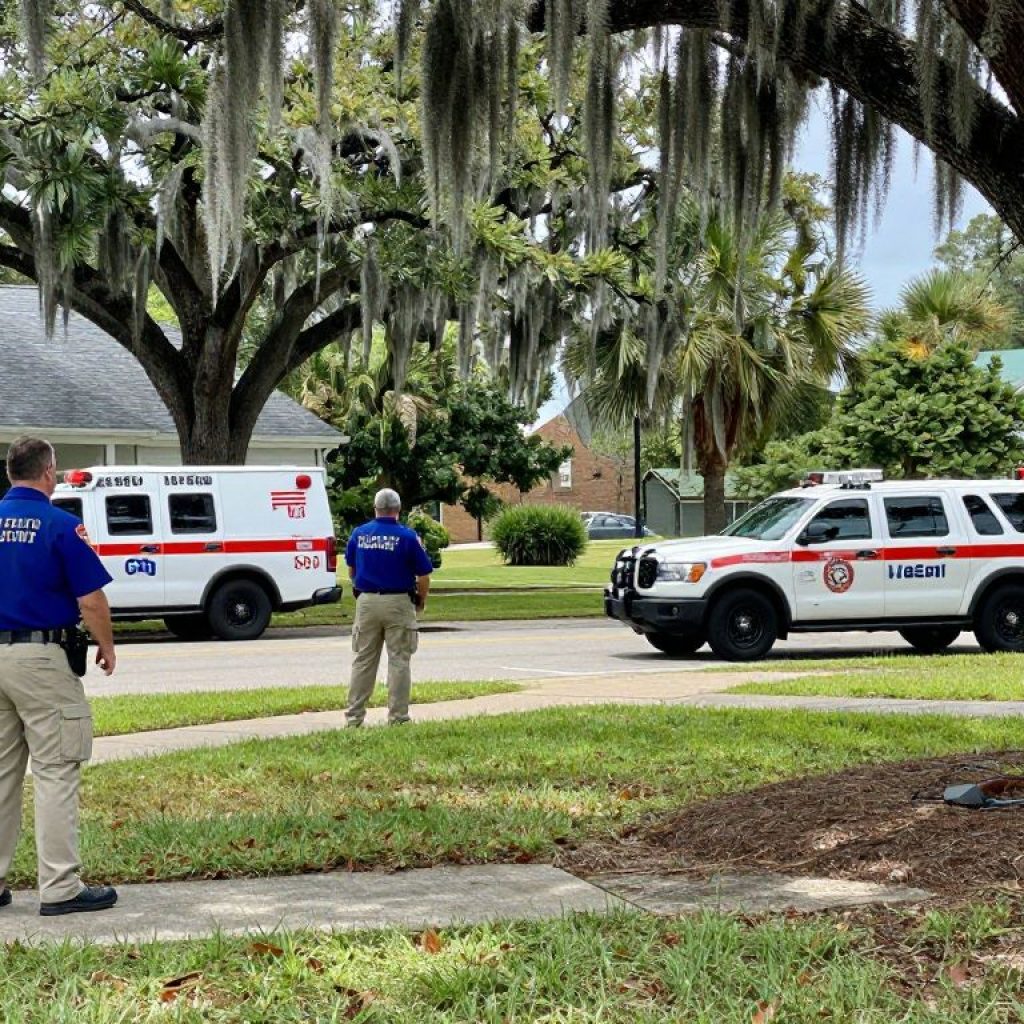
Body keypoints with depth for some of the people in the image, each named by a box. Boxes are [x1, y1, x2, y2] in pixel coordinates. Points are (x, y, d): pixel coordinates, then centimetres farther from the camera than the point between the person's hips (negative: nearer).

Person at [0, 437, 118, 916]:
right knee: (55, 773, -1)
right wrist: (107, 647, 4)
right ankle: (60, 888, -1)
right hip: (41, 658, -6)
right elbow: (91, 601, -10)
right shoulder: (61, 525, -10)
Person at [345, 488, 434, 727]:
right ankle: (397, 718, 4)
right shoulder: (407, 536, -9)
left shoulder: (359, 534, 2)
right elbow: (423, 575, -7)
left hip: (366, 602, 3)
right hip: (398, 602, -3)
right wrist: (422, 600, 10)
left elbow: (351, 570, 14)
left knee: (363, 660, 10)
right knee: (399, 661, 3)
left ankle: (354, 716, 10)